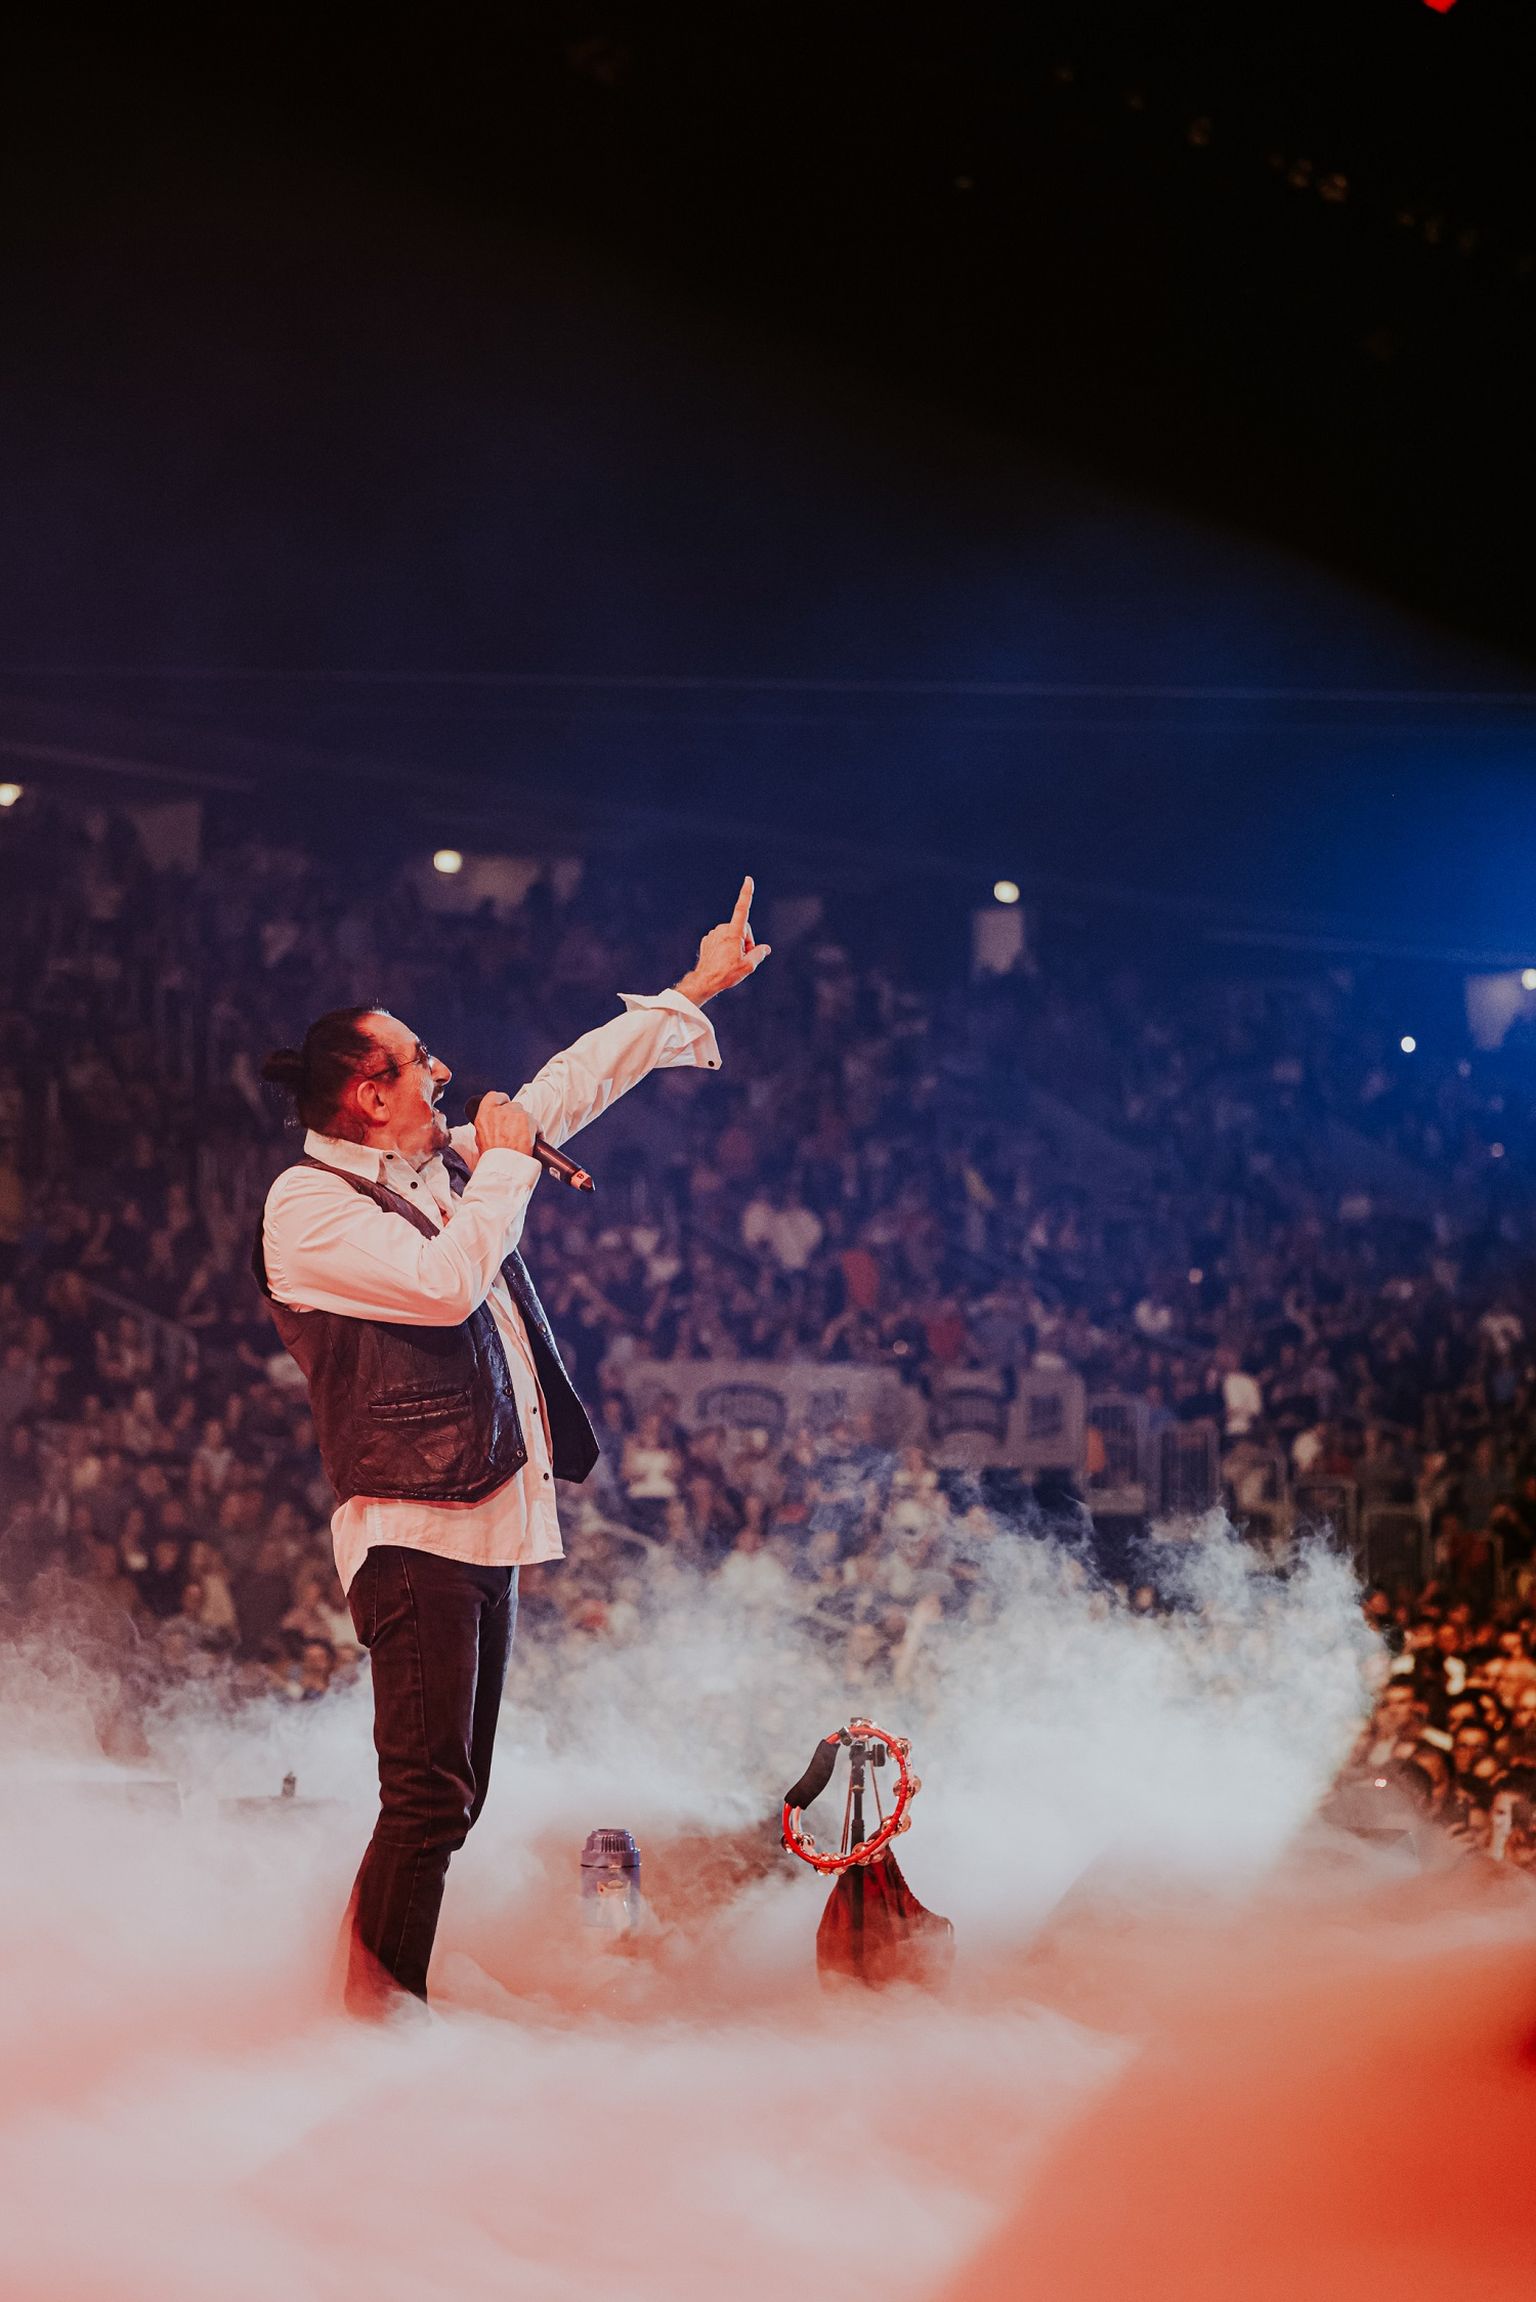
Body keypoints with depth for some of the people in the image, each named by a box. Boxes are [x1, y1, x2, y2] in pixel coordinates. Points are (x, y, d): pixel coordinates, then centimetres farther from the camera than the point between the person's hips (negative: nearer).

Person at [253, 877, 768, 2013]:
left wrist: (695, 990, 31)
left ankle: (384, 2003, 13)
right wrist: (507, 1161, -6)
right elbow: (443, 1281, -19)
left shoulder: (445, 1161, 17)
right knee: (429, 1797, -13)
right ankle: (376, 2012, -7)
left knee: (450, 1796, 8)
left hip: (490, 1521, 9)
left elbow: (568, 1085, 26)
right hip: (412, 1527, -9)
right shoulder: (307, 1204, -7)